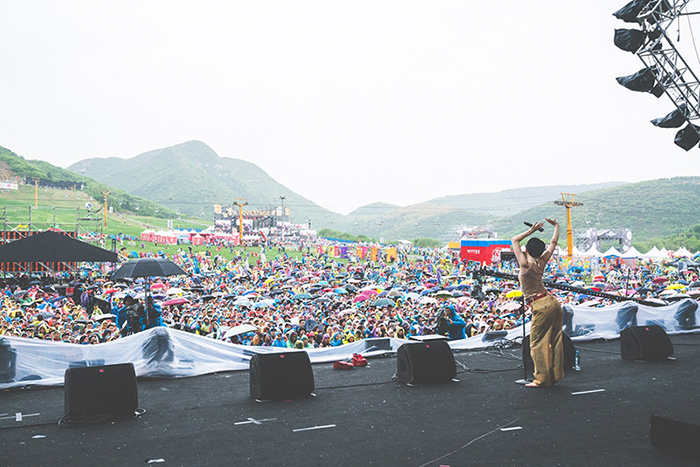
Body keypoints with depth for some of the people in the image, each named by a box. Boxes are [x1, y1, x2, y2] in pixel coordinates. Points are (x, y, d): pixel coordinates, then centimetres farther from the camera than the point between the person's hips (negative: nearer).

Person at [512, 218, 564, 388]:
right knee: (554, 340, 12)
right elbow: (553, 243, 21)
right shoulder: (541, 262, 6)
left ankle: (542, 379, 3)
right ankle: (555, 375, 20)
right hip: (553, 302, 8)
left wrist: (531, 231, 0)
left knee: (537, 343, 0)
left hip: (541, 306, -8)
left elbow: (514, 240, -1)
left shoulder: (525, 264, -10)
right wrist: (556, 226, 30)